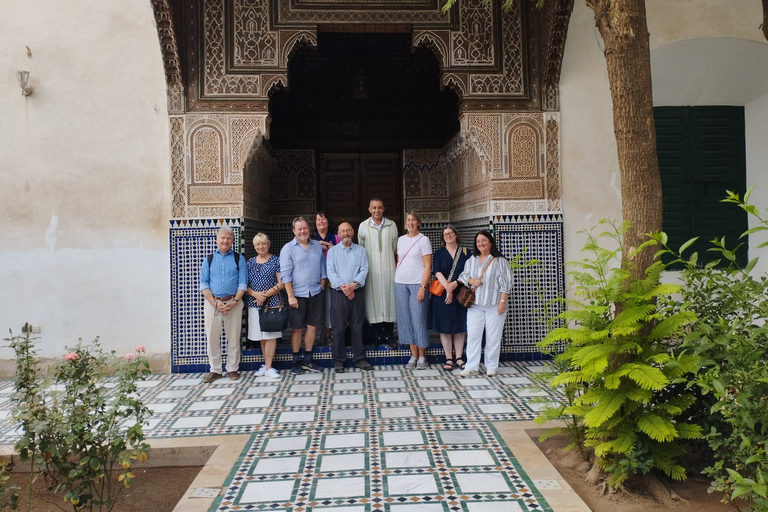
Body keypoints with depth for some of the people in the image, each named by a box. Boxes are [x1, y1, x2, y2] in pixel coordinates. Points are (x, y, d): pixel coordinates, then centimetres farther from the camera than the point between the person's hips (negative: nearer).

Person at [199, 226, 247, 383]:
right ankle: (215, 370, 16)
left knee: (233, 338, 3)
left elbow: (242, 284, 1)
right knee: (212, 338, 4)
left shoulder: (239, 259, 7)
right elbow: (204, 284, 3)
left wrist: (234, 302, -13)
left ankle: (232, 369, 15)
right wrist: (216, 304, -9)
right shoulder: (209, 259, 10)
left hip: (233, 303, -1)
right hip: (212, 303, 1)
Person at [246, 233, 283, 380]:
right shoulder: (250, 263, 12)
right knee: (261, 336, 8)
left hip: (272, 302, -4)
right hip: (254, 303, 4)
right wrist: (255, 294, -10)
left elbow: (281, 283, -3)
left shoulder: (276, 261, 2)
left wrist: (266, 294, -13)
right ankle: (267, 364, 19)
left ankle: (268, 368, -2)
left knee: (270, 335, -6)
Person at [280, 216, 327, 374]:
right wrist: (291, 296, -14)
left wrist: (322, 290, 8)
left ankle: (307, 360, 20)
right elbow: (285, 274, -7)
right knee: (297, 328, 4)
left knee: (312, 326, 8)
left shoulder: (317, 246, 10)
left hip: (316, 294, 3)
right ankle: (296, 361, 14)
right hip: (298, 295, -3)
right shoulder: (288, 248, -2)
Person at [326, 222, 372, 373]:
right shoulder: (332, 251, 7)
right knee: (339, 328, 0)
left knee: (357, 327, 5)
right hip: (338, 293, -1)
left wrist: (354, 284, -15)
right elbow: (330, 272, -3)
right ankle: (338, 361, 7)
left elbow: (364, 270, 1)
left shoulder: (360, 250, 11)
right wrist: (343, 287, -15)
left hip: (356, 292, 1)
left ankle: (359, 359, 13)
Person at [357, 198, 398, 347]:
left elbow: (395, 247, 12)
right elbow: (360, 249, 9)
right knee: (373, 301, 1)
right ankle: (376, 336, 9)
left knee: (389, 300, 2)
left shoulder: (391, 225, 4)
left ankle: (388, 335, 11)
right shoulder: (363, 226, 2)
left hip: (388, 269, 1)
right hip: (371, 270, -1)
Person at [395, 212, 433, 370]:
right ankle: (414, 356, 13)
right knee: (405, 319, 5)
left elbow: (428, 266, -6)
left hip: (417, 283, -5)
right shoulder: (401, 239, 13)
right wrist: (396, 281, 9)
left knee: (419, 319, -4)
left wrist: (423, 287, -13)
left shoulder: (423, 239, -2)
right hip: (401, 283, 5)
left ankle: (422, 357, 6)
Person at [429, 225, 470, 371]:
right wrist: (448, 288, -17)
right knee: (445, 327, 1)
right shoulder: (439, 254, 6)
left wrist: (456, 283, -16)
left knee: (460, 327, 4)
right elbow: (437, 273, -5)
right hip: (442, 294, 0)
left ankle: (459, 358, 10)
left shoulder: (464, 252, 7)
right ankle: (448, 358, 7)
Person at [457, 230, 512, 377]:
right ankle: (471, 367, 5)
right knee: (472, 335, 0)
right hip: (475, 305, 4)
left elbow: (505, 283, -3)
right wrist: (472, 281, -6)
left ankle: (491, 367, 13)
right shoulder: (471, 260, 14)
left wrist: (503, 301, -11)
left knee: (493, 337, 1)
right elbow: (463, 275, 15)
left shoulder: (500, 261, 0)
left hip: (494, 305, -3)